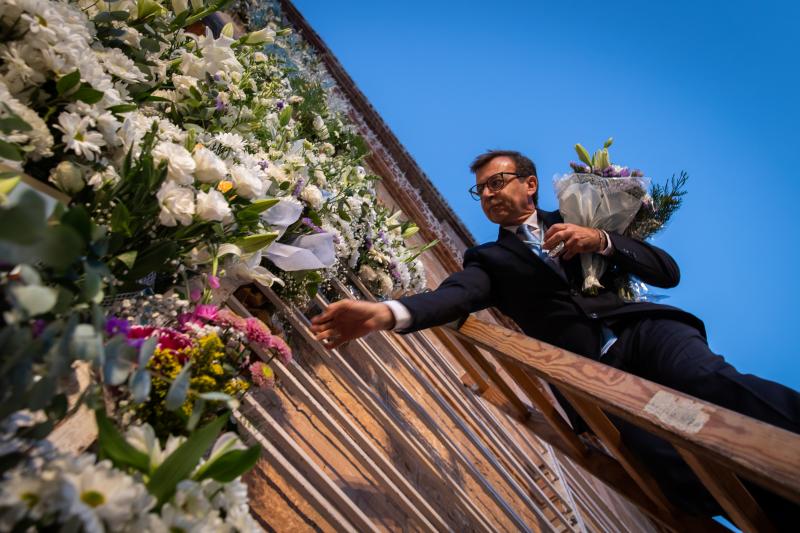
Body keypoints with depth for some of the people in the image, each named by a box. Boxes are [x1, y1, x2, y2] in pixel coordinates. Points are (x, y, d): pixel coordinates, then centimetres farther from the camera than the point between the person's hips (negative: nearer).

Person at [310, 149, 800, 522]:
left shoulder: (576, 219, 20)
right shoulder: (491, 259, 16)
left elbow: (668, 271, 13)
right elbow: (454, 297, -8)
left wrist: (602, 241, -6)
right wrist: (386, 313, -28)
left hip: (640, 329, 2)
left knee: (717, 382, -32)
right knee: (693, 477, -27)